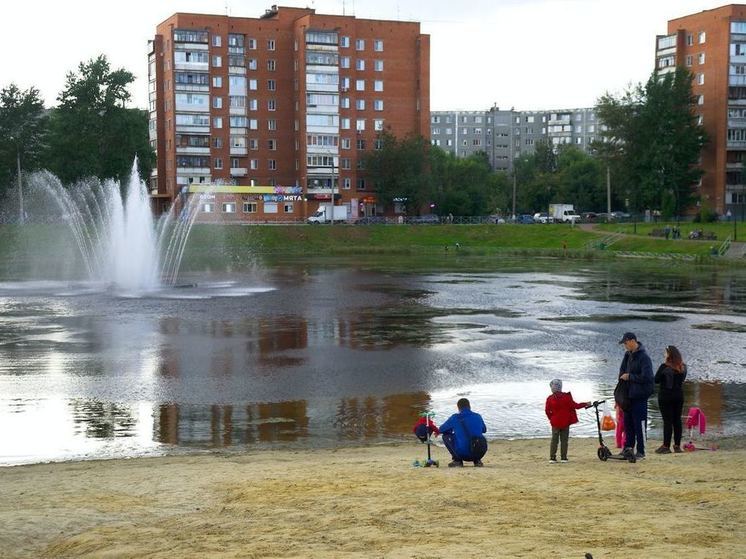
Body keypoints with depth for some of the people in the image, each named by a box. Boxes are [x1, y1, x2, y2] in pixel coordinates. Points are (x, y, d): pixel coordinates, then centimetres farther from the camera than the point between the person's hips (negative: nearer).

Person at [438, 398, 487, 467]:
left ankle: (457, 460, 10)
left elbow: (441, 430, 13)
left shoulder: (455, 418, 0)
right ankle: (477, 460, 16)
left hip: (463, 454, -3)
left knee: (445, 436, 16)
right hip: (480, 453, 3)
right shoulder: (478, 417, 9)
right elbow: (484, 430, 29)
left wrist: (454, 430, 33)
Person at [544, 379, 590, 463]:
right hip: (565, 422, -1)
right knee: (564, 440, 7)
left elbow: (547, 411, -4)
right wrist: (586, 404, 7)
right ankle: (563, 457, 6)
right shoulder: (566, 397, -11)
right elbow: (575, 406, -6)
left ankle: (552, 458, 2)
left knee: (554, 440, 7)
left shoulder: (550, 399, -8)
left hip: (555, 422, 1)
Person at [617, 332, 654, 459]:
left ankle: (641, 452, 4)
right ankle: (628, 446, 27)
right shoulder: (628, 355, 9)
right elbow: (622, 370, 21)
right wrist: (622, 377, 0)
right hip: (628, 395, 8)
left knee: (639, 424, -3)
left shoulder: (644, 357, -16)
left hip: (640, 396, -8)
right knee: (628, 421, 15)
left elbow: (646, 377, -23)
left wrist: (629, 377, -15)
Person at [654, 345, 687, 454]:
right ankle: (677, 445, 14)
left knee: (667, 421, -4)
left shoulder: (664, 367, -15)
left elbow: (656, 380, -8)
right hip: (679, 395, 5)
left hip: (665, 396, -5)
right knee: (677, 420, 10)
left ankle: (666, 446, -2)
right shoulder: (683, 367, 3)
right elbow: (682, 380, 13)